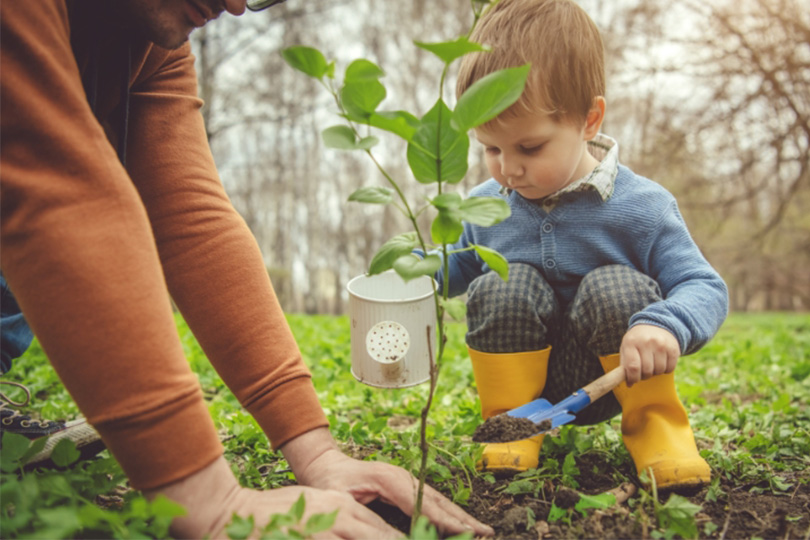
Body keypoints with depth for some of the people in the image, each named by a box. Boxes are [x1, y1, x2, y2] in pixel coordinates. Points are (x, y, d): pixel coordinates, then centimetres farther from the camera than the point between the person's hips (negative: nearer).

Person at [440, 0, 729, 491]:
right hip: (521, 372, 3)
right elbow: (458, 266, 17)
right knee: (503, 286, -25)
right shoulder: (486, 206, -1)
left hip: (611, 379, -2)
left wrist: (666, 324, -37)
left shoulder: (640, 206, -14)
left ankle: (654, 422, -6)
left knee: (615, 286, -30)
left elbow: (705, 287, -14)